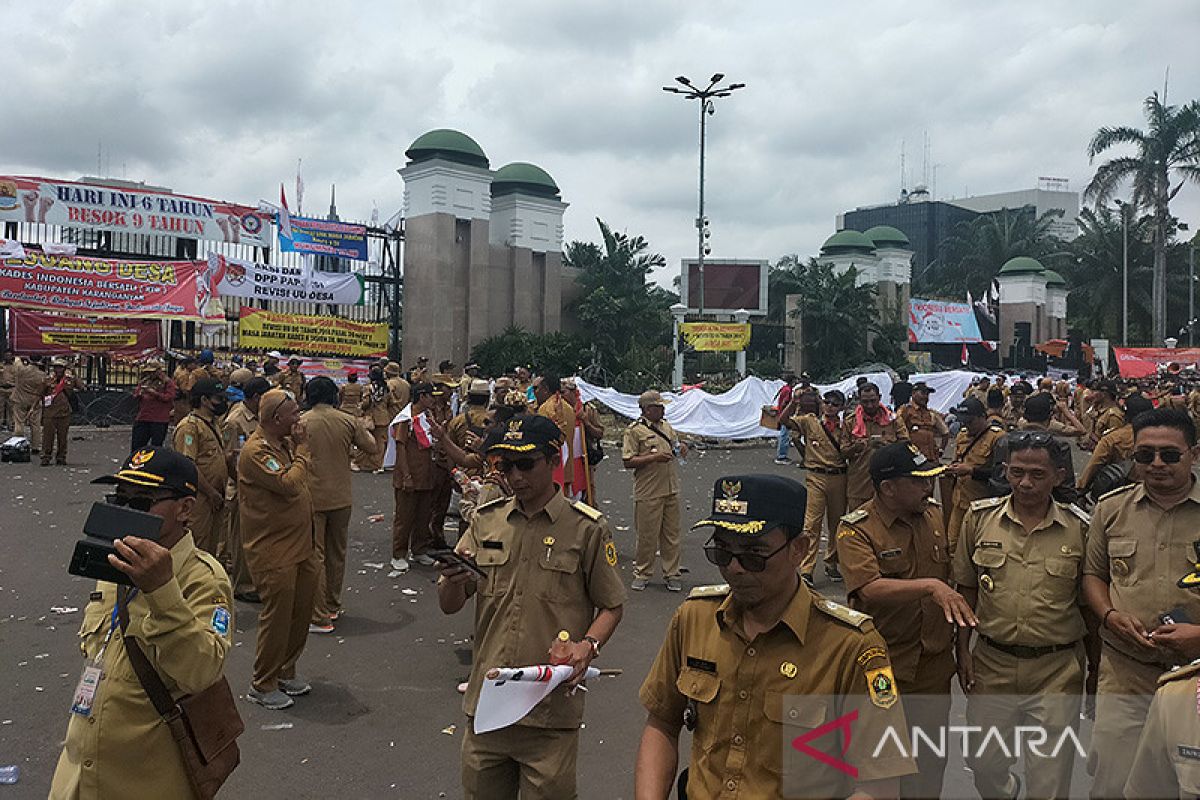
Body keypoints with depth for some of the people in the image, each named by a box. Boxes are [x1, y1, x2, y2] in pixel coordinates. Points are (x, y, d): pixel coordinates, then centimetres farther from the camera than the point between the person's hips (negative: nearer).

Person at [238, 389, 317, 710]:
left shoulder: (285, 443, 11)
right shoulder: (257, 450, -18)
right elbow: (290, 484, -27)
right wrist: (303, 448, -18)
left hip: (299, 546, 9)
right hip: (273, 552, -9)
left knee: (301, 611, 16)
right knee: (277, 616, 0)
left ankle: (286, 671, 32)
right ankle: (263, 684, 15)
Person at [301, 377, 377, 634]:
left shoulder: (301, 422, -9)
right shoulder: (348, 421, -4)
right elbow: (371, 447, 7)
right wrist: (362, 431, 25)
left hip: (312, 497, -3)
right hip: (341, 497, 3)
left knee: (315, 555, 2)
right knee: (337, 553, 17)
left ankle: (320, 617, 3)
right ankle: (333, 605, 30)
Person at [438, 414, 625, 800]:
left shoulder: (587, 529, -5)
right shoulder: (486, 521, 4)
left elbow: (611, 606, 2)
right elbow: (449, 607, 5)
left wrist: (588, 645, -18)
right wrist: (453, 582, -17)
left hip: (551, 711, -3)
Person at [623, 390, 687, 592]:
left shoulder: (667, 426, 14)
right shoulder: (635, 430, -8)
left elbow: (676, 445, 28)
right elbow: (628, 461, -13)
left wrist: (681, 448, 4)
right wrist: (654, 457, -20)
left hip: (671, 491, 6)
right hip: (648, 493, -6)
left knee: (671, 534, 10)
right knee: (647, 536, 1)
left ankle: (672, 574, 19)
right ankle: (642, 573, 17)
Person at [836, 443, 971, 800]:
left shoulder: (935, 514, 1)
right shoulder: (856, 530, -17)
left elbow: (950, 573, 14)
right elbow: (871, 589, -32)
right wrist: (931, 587, -42)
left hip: (935, 662, 5)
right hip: (883, 665, -5)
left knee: (931, 760, 18)